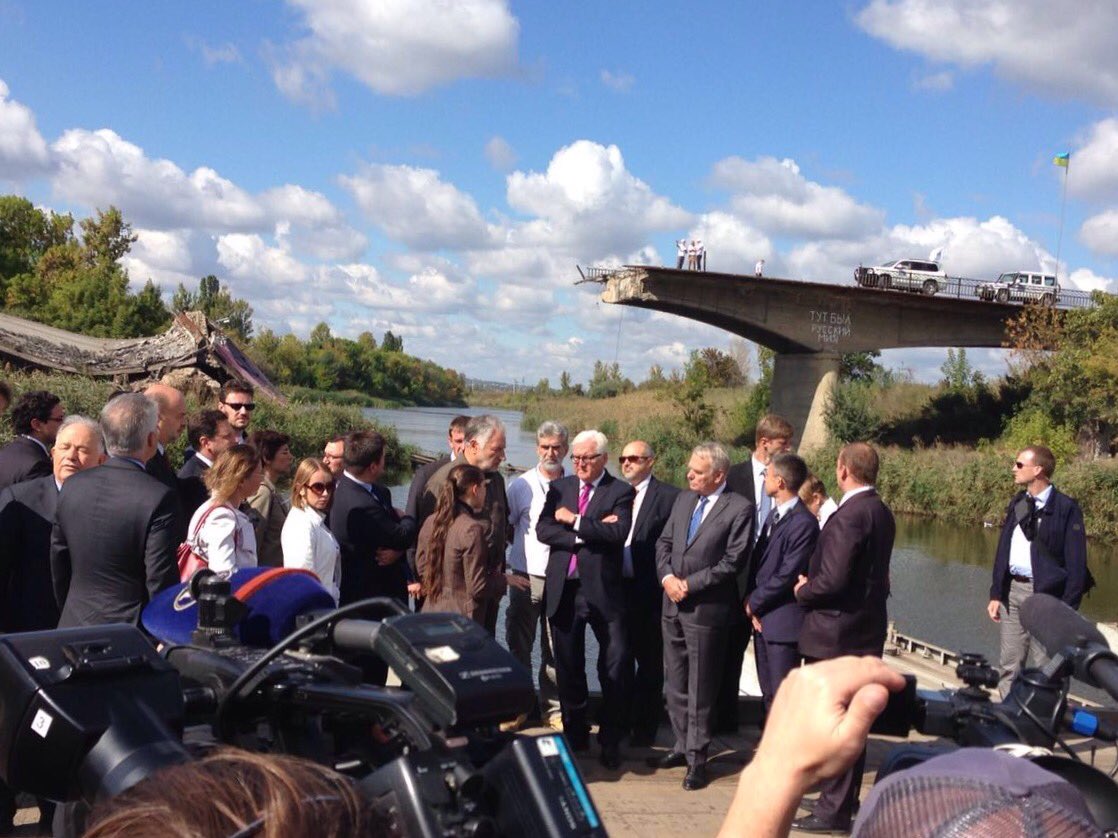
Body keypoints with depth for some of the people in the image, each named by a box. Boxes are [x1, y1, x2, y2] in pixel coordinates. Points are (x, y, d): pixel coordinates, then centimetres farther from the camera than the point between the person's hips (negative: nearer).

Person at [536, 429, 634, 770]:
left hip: (602, 589, -4)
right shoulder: (559, 488, 10)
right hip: (563, 588, 4)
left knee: (614, 667, -2)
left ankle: (610, 741, 10)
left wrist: (575, 521, -12)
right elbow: (542, 529, -3)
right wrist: (591, 531, -13)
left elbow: (618, 532, -18)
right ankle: (575, 735, 28)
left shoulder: (620, 492, -1)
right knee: (568, 668, 13)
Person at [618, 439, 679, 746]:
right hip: (618, 587, 5)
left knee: (649, 662, 6)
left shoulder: (669, 497, -7)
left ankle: (644, 728, 16)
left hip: (649, 591, -5)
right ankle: (620, 722, 27)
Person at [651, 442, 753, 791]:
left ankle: (697, 758, 12)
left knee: (700, 689, 2)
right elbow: (664, 543, 13)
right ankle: (681, 746, 27)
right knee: (676, 684, 15)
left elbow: (733, 562, -14)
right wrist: (667, 576, -6)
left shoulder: (739, 509, -10)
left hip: (706, 609, -6)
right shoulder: (683, 499, 11)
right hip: (673, 605, 6)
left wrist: (689, 584, -14)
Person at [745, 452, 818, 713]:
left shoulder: (803, 523, -17)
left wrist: (754, 603, -9)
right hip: (762, 617, 9)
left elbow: (787, 575, -19)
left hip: (783, 621, -9)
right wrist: (750, 599, 0)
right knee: (768, 692, 16)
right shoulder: (774, 515, 12)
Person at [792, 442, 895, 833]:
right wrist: (813, 585, 13)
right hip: (867, 628, 10)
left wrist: (803, 591, -6)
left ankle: (834, 809, 6)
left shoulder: (849, 516, -21)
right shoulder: (882, 513, 9)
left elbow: (833, 580, -26)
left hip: (837, 633, -10)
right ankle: (845, 798, 30)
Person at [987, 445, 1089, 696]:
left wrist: (1068, 609, -14)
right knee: (1008, 666, 12)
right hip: (1012, 590, 7)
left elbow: (1076, 564, -10)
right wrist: (996, 594, 11)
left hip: (1045, 594, -6)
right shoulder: (1017, 503, 11)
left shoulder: (1066, 508, -9)